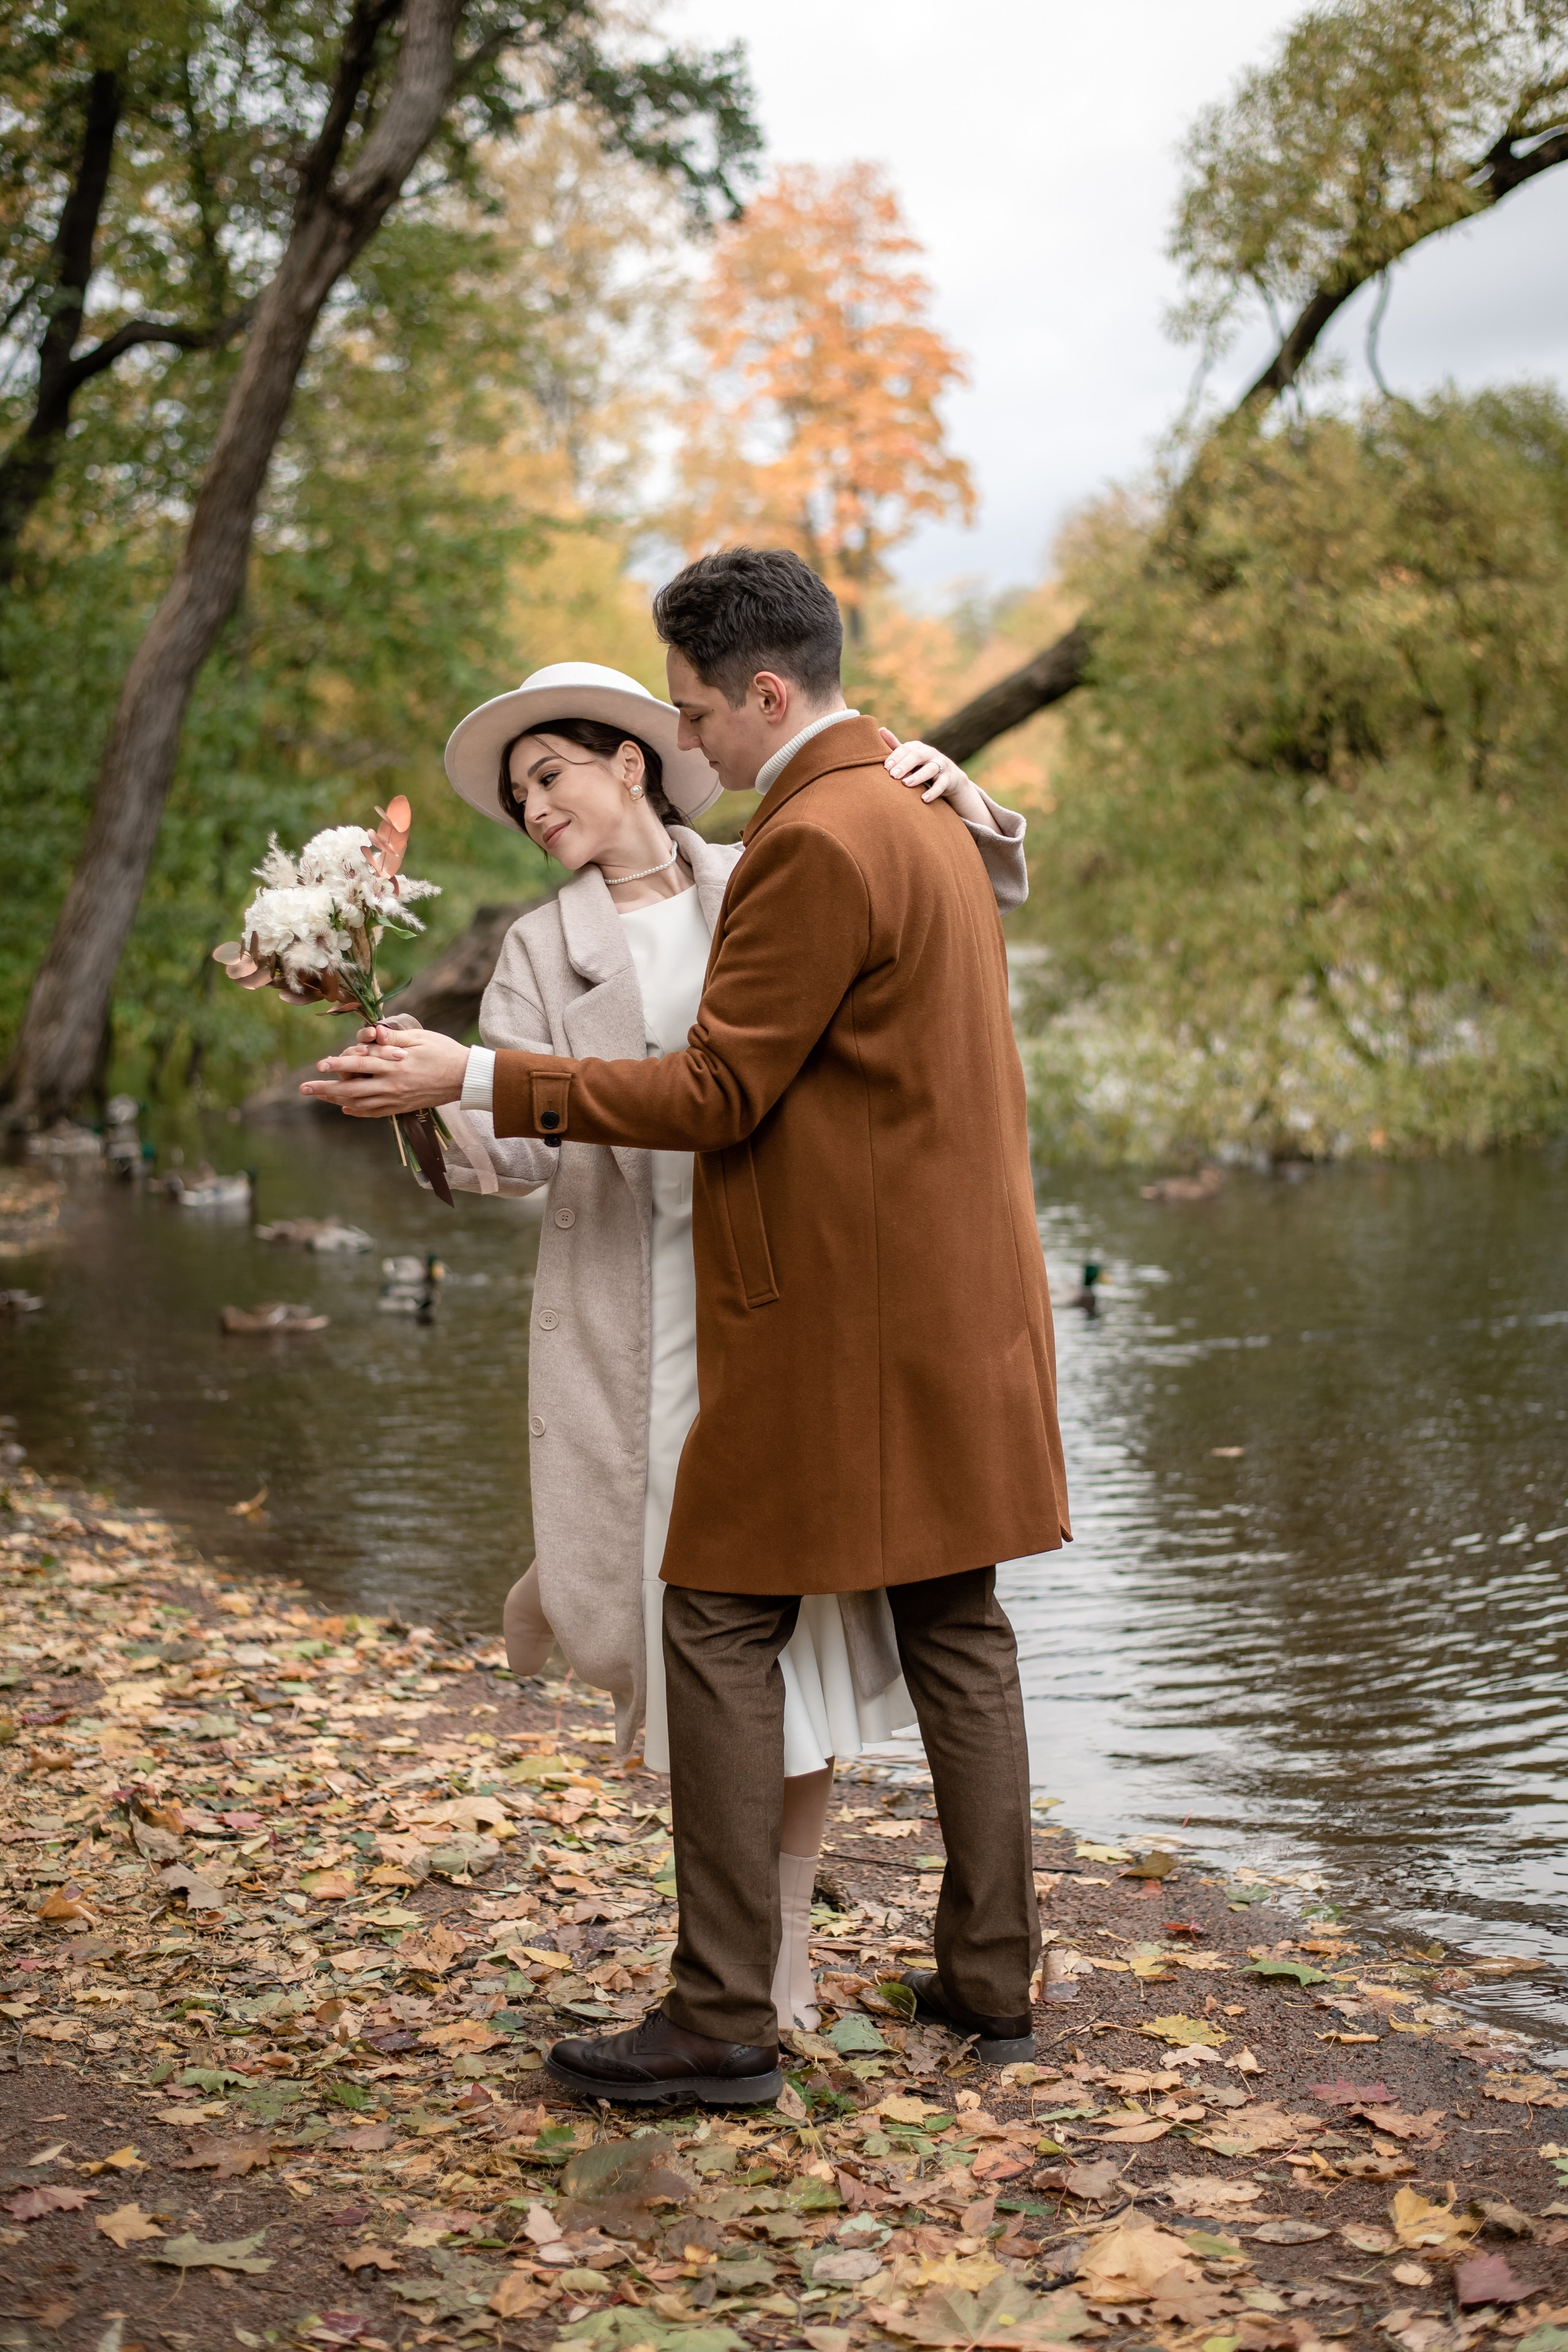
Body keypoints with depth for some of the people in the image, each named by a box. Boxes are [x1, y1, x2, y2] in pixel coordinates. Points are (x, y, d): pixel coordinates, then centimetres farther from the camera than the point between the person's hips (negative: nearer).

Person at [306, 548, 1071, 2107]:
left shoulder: (817, 842, -16)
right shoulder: (923, 821, 15)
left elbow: (716, 1093, -17)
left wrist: (479, 1081, -15)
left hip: (832, 1317, -10)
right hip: (953, 1300, 10)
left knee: (722, 1630, -2)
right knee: (954, 1627, 13)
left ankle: (723, 2020, 1)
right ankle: (991, 1979, 21)